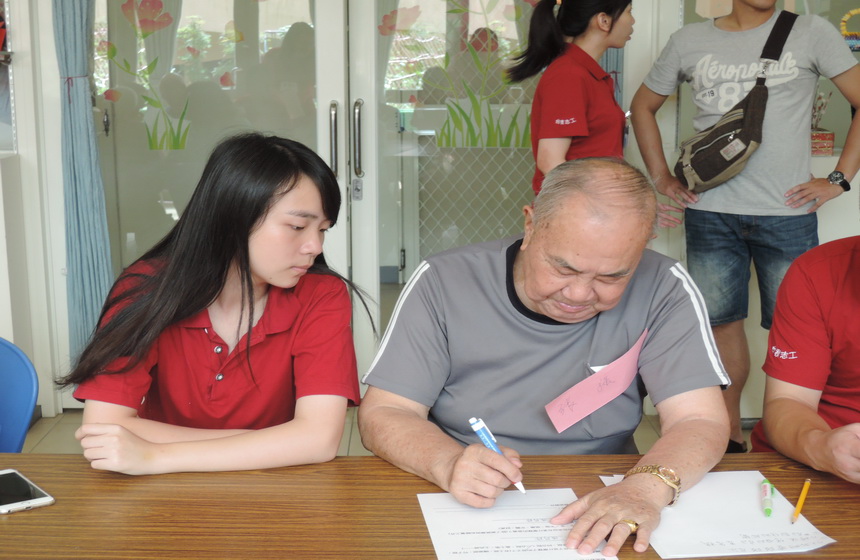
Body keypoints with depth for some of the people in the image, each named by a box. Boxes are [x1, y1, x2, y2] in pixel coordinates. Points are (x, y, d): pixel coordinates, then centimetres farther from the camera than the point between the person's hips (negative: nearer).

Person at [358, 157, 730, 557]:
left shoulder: (662, 290, -9)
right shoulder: (443, 283, -10)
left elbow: (700, 421, -12)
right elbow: (382, 414, -9)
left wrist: (647, 488, -33)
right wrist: (449, 464, -30)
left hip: (602, 524, 1)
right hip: (463, 516, 0)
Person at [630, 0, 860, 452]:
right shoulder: (690, 41, 8)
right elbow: (643, 105, 19)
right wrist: (661, 178, 10)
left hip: (787, 213, -2)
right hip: (710, 213, 2)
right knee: (721, 322, 9)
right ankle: (730, 436, 23)